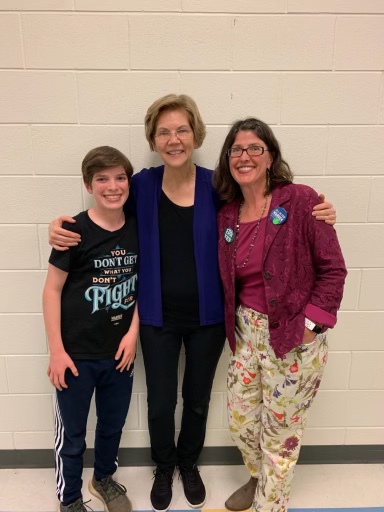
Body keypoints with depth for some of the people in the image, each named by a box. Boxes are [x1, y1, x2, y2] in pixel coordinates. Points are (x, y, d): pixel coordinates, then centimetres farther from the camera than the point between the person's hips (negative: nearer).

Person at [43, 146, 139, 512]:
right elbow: (52, 290, -10)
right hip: (77, 353, -4)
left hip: (120, 350, 4)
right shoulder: (74, 231, -15)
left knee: (113, 423, 23)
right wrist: (56, 350, -10)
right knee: (71, 433, 14)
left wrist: (133, 332, -2)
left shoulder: (138, 228, -4)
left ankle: (104, 479, 50)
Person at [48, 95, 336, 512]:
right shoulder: (142, 185, -6)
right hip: (158, 317, 0)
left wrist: (313, 217, -11)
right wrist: (62, 225, -10)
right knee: (160, 403, 15)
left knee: (197, 400, 20)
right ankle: (163, 467, 48)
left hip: (207, 317, 0)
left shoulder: (216, 186, -8)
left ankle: (188, 463, 51)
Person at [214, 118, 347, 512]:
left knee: (280, 429, 12)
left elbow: (333, 269, -12)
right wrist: (234, 324, 2)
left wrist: (309, 325, -16)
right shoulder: (227, 216, 3)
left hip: (294, 336, -5)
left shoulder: (301, 201, -14)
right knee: (240, 421, 18)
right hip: (246, 331, 5)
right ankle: (259, 480, 50)